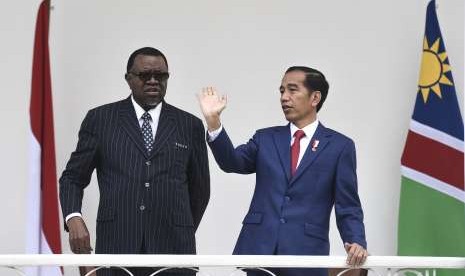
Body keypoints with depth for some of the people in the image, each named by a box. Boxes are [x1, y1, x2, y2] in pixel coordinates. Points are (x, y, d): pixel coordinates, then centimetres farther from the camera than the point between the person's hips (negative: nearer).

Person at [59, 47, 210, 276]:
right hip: (117, 244, 0)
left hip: (171, 248, 1)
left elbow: (199, 188, 18)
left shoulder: (190, 126, 10)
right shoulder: (100, 119, 8)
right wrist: (73, 218, -9)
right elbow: (73, 177, 8)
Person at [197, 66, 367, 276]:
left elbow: (348, 206, 2)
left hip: (305, 253, -2)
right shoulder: (266, 139, 14)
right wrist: (213, 121, -17)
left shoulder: (339, 146, 5)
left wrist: (356, 242, -15)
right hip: (260, 250, 2)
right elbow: (232, 162, -3)